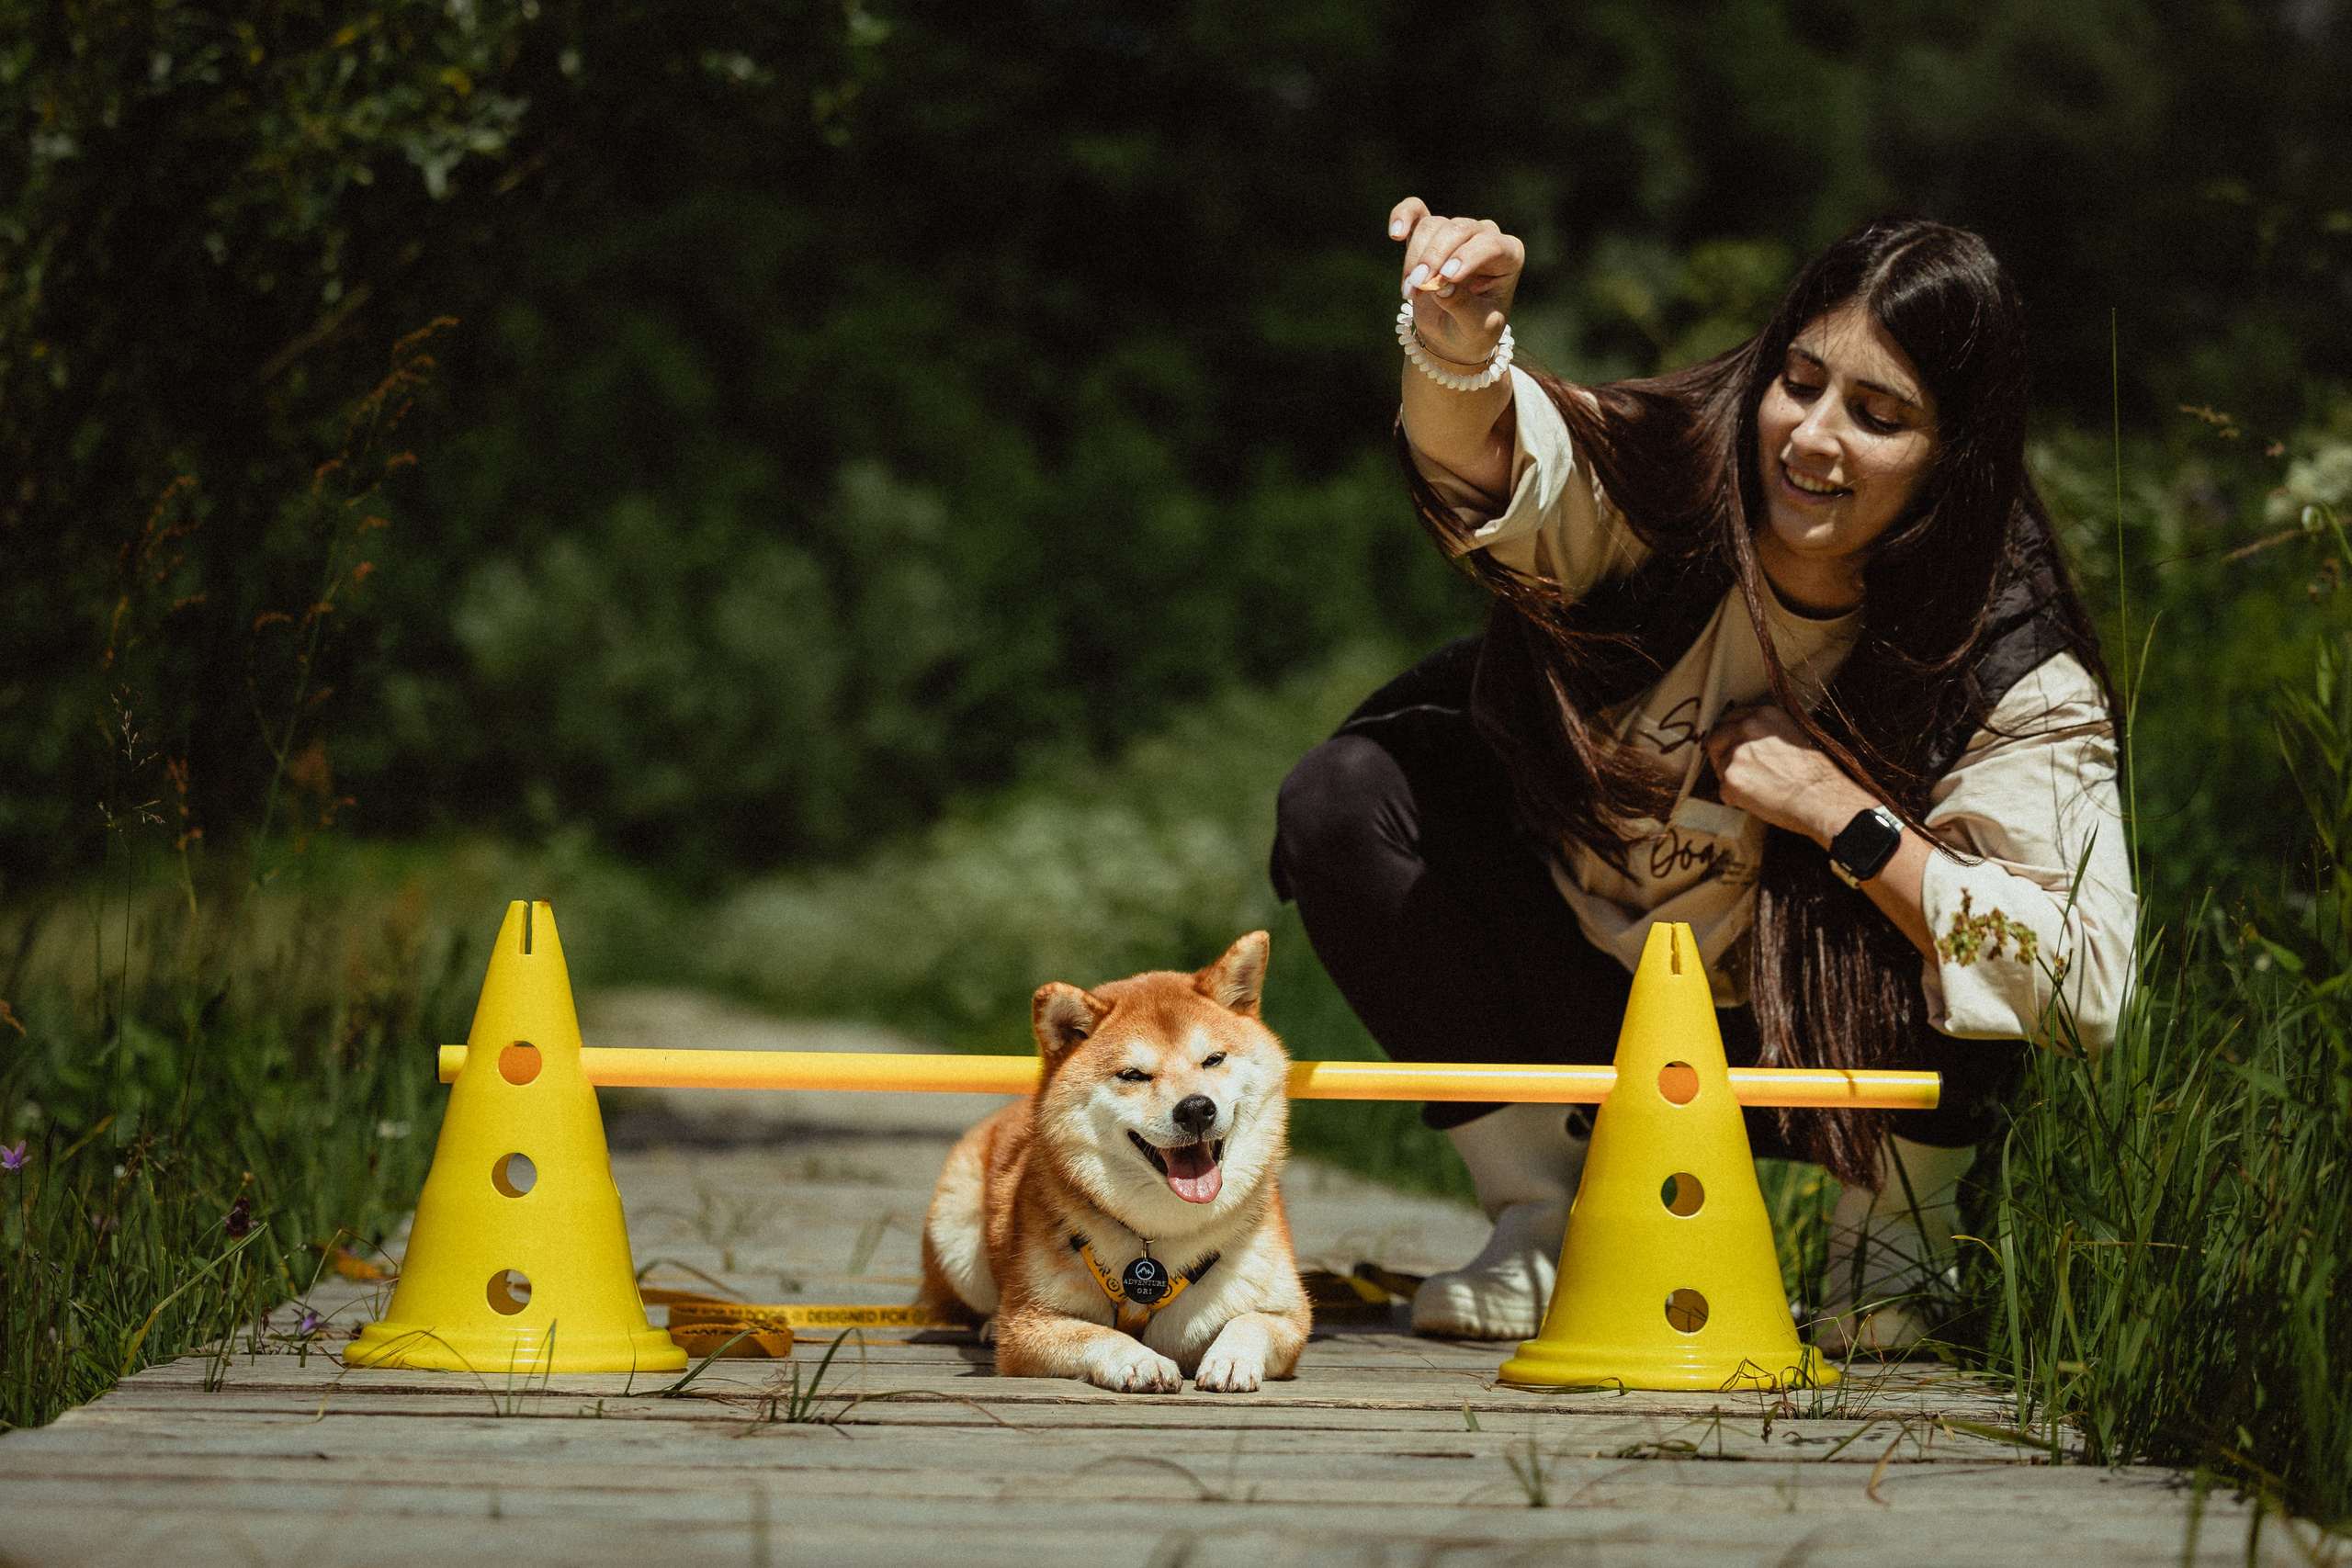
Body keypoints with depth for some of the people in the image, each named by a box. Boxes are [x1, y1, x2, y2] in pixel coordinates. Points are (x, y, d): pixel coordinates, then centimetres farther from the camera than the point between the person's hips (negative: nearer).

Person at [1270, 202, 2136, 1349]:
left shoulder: (2013, 672, -21)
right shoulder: (1659, 489, -18)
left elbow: (2088, 986, -30)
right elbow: (1490, 467, -41)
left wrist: (1840, 814, -31)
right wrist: (1457, 350, -65)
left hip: (1790, 1058, -1)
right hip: (1575, 1001, 1)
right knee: (1345, 803, -21)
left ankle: (1890, 1251, 2)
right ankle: (1539, 1220, -6)